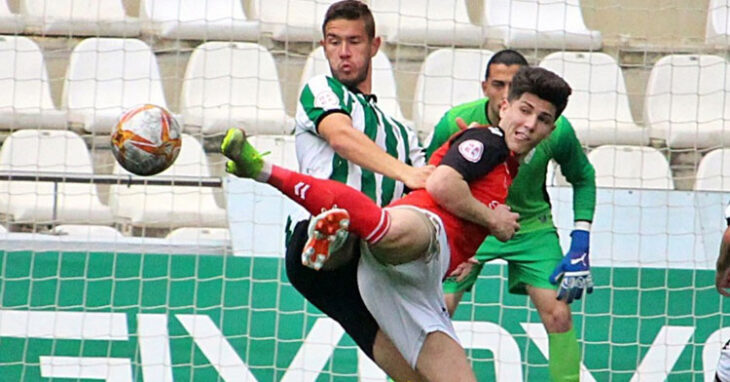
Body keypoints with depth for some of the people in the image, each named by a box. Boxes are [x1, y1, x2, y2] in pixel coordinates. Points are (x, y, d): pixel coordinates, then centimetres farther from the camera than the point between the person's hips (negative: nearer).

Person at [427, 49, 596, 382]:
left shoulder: (555, 129, -20)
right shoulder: (456, 123, -22)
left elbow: (583, 179, 0)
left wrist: (580, 244, -8)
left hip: (531, 226, 1)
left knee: (558, 314, -12)